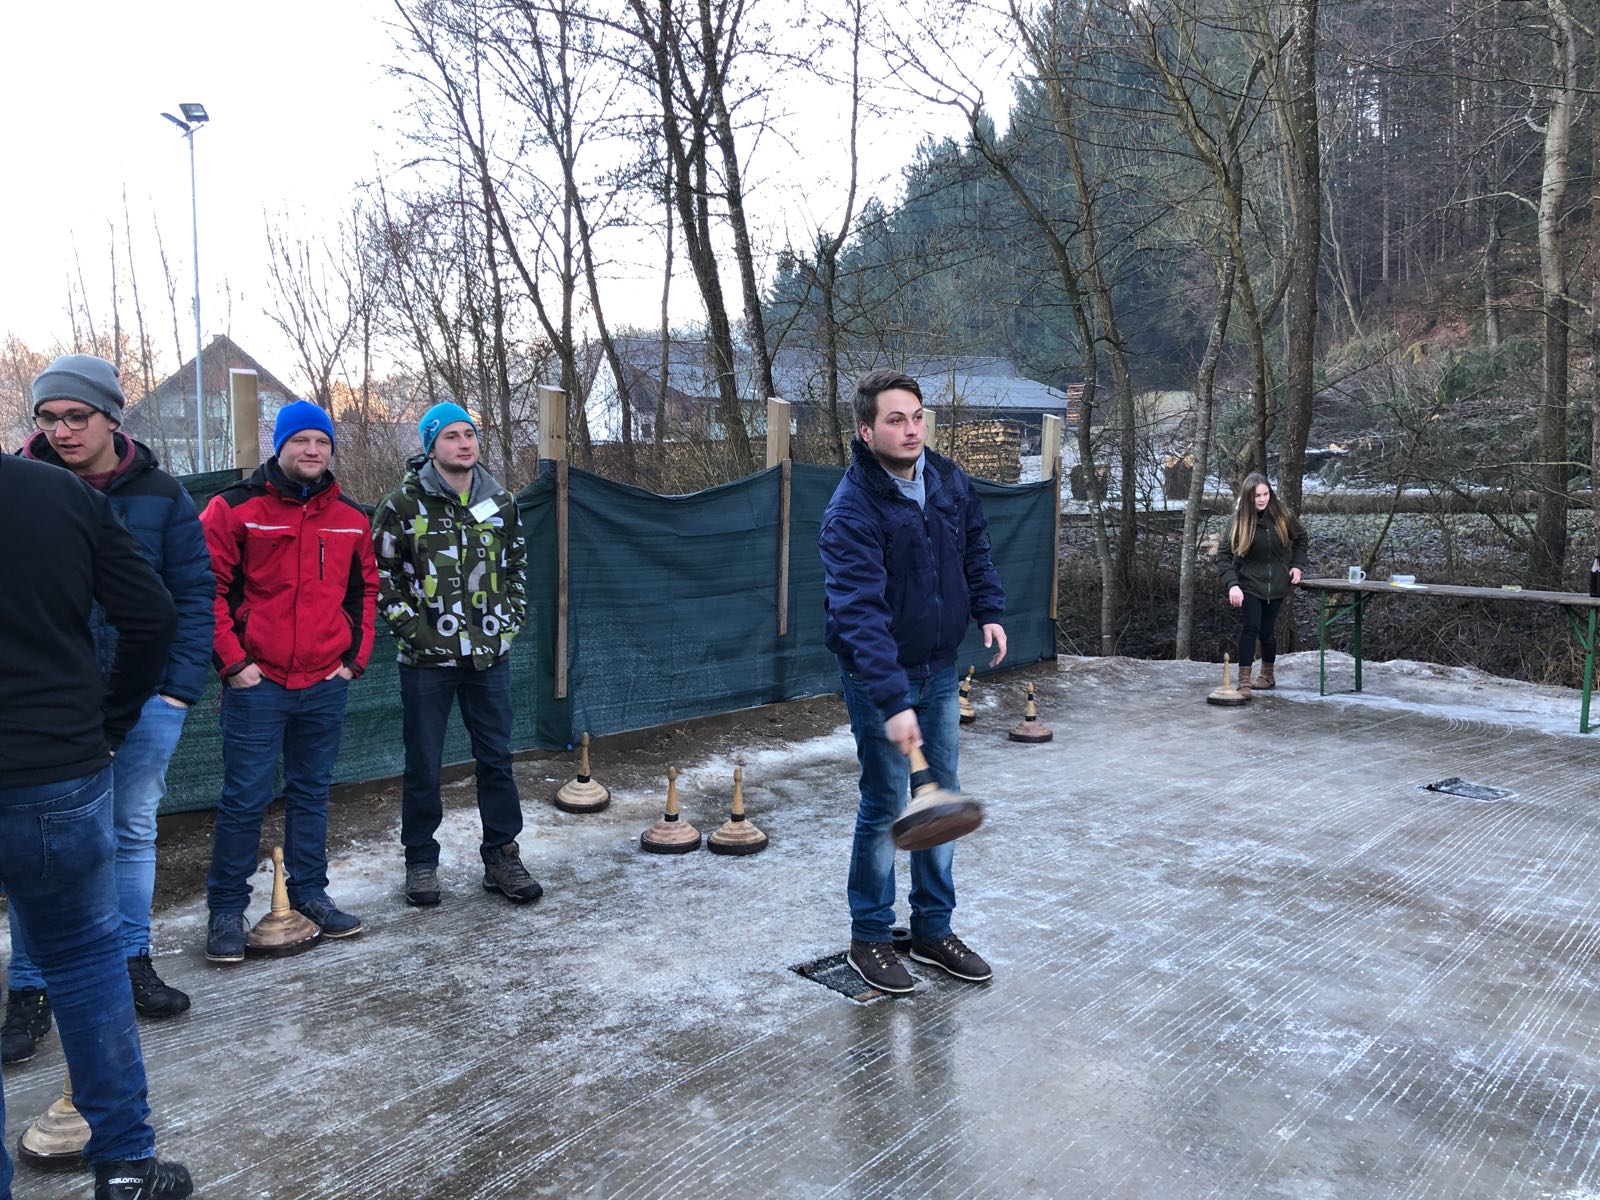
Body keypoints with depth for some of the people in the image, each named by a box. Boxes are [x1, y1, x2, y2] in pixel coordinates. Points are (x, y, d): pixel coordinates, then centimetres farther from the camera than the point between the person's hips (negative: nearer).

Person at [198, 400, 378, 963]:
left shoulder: (350, 517, 9)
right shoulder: (234, 508, -5)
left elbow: (364, 590, 17)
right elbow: (207, 588, -5)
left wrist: (355, 656, 8)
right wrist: (232, 661, -9)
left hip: (325, 685, 4)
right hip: (257, 683, -4)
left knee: (312, 793, 14)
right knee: (244, 799, 0)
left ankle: (309, 894, 26)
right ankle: (226, 911, 14)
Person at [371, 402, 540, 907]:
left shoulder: (500, 501, 7)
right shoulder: (404, 504, -5)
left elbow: (516, 564, 19)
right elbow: (380, 571, 0)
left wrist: (511, 618, 9)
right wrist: (407, 623, -8)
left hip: (490, 655, 4)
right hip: (426, 657, -3)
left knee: (496, 759, 9)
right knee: (423, 765, 7)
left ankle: (501, 856, 22)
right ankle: (421, 862, 22)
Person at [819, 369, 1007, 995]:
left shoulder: (950, 481, -2)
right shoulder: (852, 510, -24)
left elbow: (975, 548, 16)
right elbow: (860, 612, -32)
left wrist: (989, 609, 2)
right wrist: (893, 702, -39)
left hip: (940, 667, 6)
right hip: (878, 675, -6)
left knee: (942, 799, 12)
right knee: (885, 805, 1)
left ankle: (933, 929, 28)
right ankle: (869, 938, 20)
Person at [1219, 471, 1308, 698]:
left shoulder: (1282, 516, -5)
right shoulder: (1239, 521, -12)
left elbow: (1300, 538, 15)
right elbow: (1223, 557, -13)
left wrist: (1297, 565, 3)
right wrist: (1232, 585, -26)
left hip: (1276, 585, 2)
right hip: (1249, 585, -2)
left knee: (1268, 629, 10)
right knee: (1250, 627, -15)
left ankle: (1268, 674, 31)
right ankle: (1244, 681, -13)